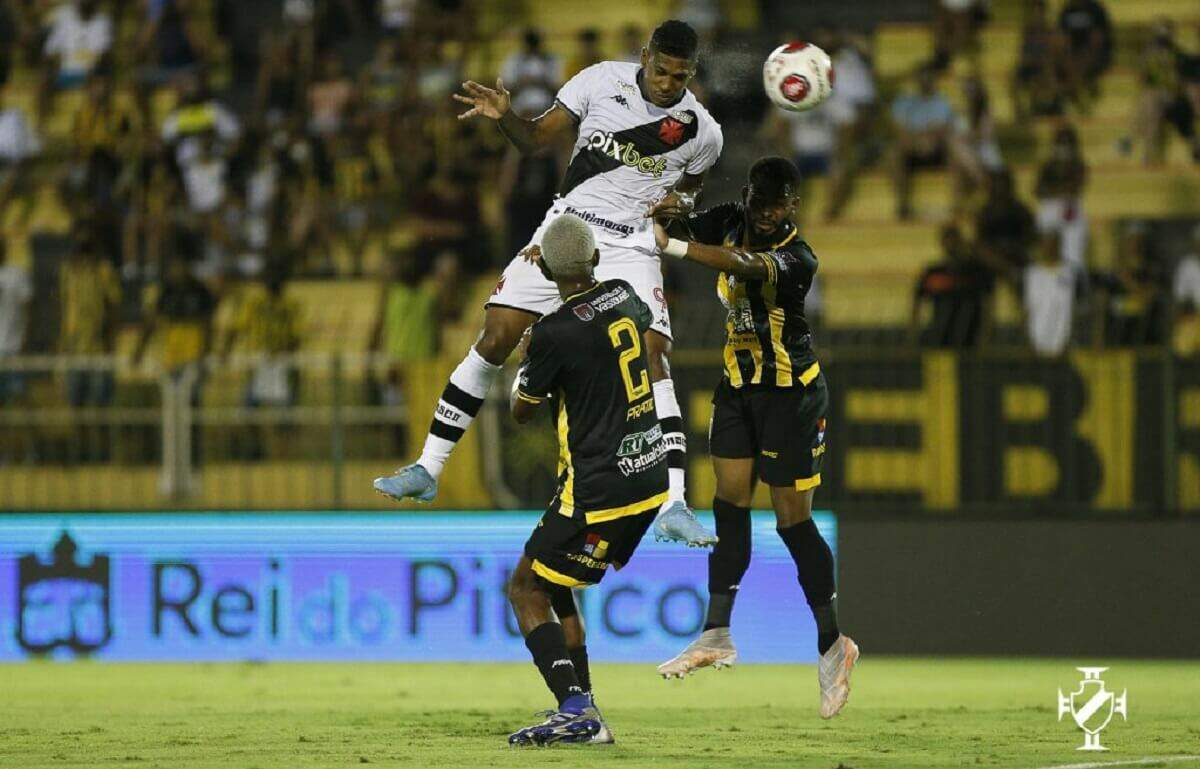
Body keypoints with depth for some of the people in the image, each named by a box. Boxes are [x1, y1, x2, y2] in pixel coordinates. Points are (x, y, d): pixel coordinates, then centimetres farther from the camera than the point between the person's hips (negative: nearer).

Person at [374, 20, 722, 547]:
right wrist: (504, 116, -20)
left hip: (630, 247, -1)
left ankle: (673, 507, -22)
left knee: (651, 360, -19)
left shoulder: (702, 132, -3)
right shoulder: (603, 80, -4)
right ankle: (427, 470, 5)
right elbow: (535, 138, 1)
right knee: (496, 339, -6)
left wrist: (680, 203, -7)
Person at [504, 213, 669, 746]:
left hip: (600, 490, -8)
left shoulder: (555, 332, -17)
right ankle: (583, 713, 16)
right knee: (553, 587, 19)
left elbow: (521, 412, 0)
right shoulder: (625, 297, 4)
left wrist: (524, 358, 20)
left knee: (525, 590, -1)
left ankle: (575, 709, -15)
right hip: (650, 476, 8)